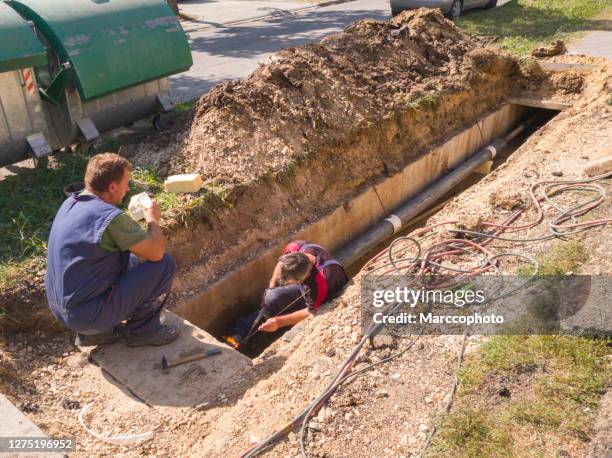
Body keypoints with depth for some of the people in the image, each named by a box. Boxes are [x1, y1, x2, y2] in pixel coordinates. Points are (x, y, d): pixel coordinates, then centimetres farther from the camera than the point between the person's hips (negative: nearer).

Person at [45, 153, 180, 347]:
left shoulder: (70, 203, 5)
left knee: (132, 257, 23)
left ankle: (91, 331, 20)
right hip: (88, 314, -9)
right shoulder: (111, 217, -22)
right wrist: (153, 219, 2)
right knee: (165, 264, -7)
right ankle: (142, 329, 11)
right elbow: (156, 253, -14)